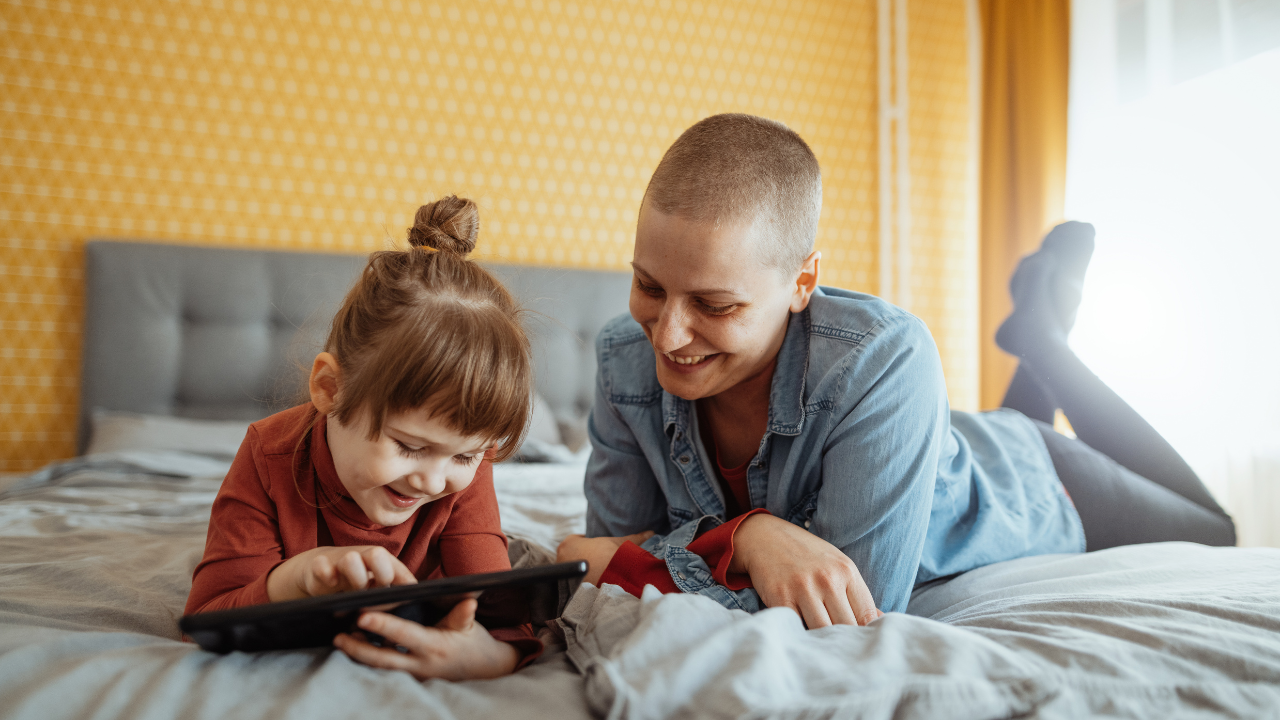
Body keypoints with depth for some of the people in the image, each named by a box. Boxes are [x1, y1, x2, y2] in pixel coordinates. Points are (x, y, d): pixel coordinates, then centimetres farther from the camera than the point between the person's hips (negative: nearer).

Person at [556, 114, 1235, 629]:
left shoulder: (883, 360, -46)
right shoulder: (625, 359, -32)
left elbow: (859, 612, -43)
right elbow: (614, 543, -24)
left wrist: (652, 560, -46)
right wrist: (744, 537, -42)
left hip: (1025, 487, -4)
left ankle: (1044, 335, 29)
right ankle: (1039, 342, 40)